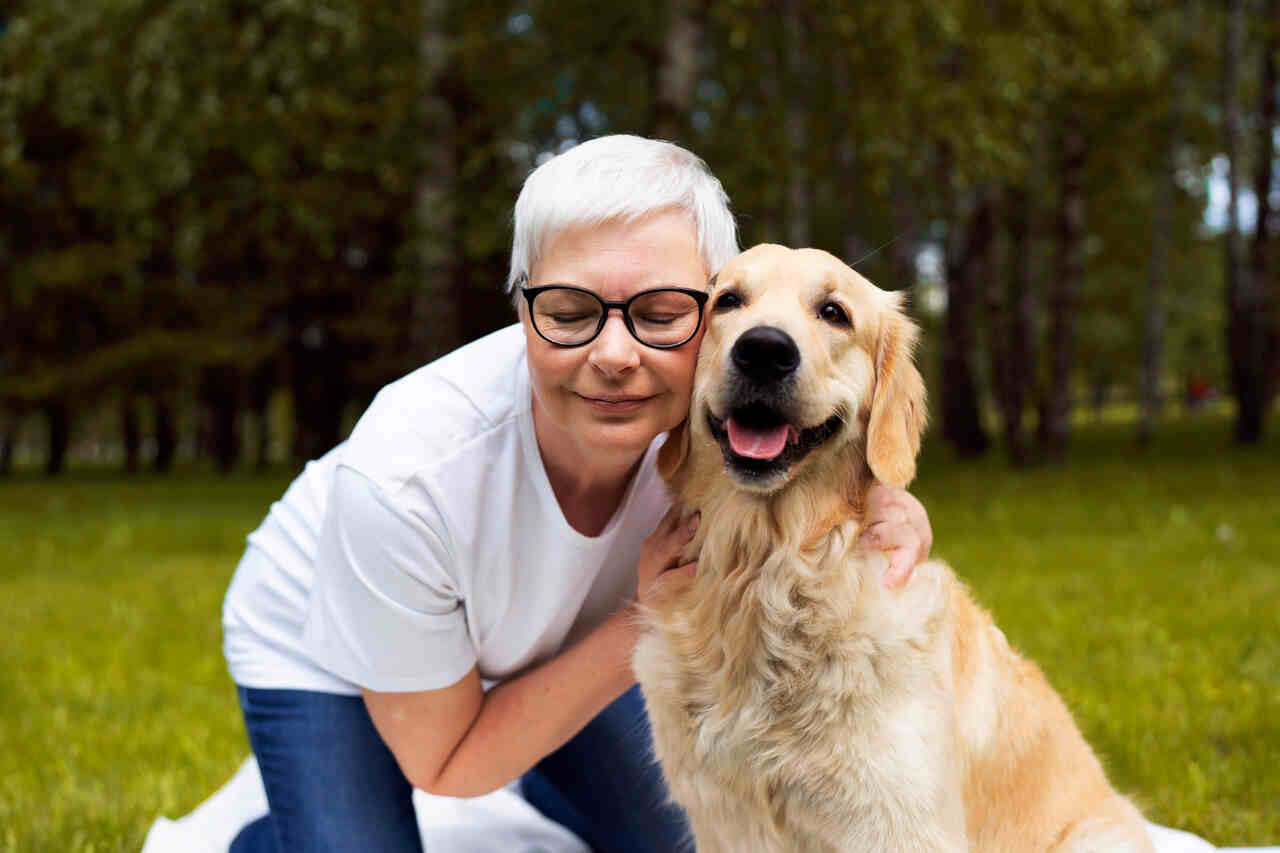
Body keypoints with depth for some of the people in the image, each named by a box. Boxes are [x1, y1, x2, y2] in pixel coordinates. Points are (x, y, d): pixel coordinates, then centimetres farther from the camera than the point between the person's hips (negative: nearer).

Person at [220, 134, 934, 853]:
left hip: (534, 646, 4)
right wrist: (641, 630, -36)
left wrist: (888, 510, -37)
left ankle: (543, 783, 37)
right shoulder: (401, 479, -41)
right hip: (324, 656, -4)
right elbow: (445, 765, -27)